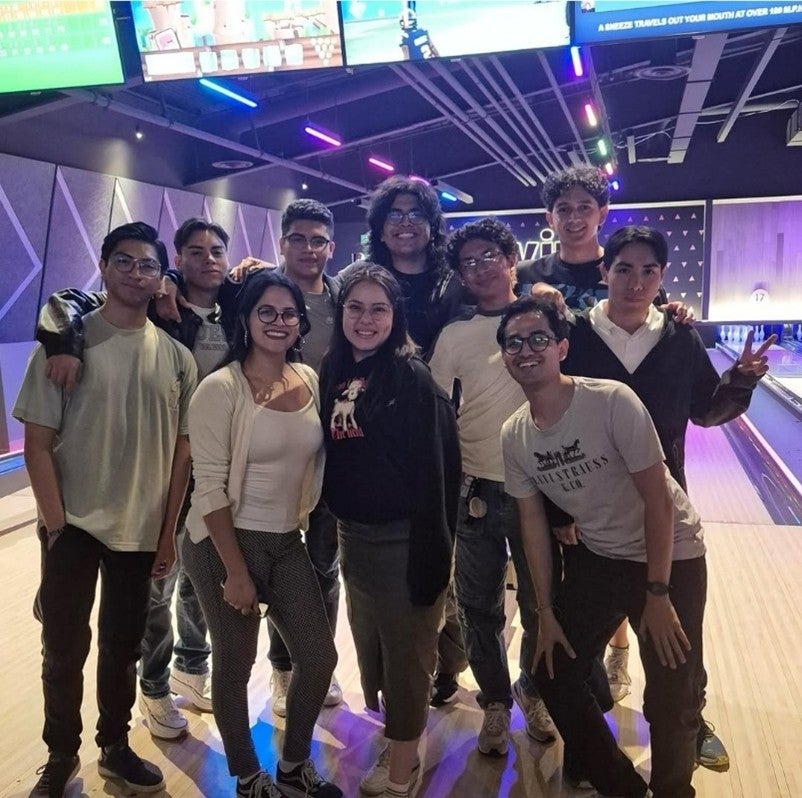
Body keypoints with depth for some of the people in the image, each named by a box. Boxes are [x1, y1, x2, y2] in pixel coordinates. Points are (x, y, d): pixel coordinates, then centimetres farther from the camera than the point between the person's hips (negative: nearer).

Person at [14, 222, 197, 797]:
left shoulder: (177, 358, 2)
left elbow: (181, 450, 4)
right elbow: (38, 443, -6)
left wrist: (168, 533, 3)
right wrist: (55, 525, -11)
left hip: (142, 530, 2)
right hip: (74, 527, -2)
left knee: (124, 648, 15)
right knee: (64, 650, 8)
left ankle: (115, 747, 35)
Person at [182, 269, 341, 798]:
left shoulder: (310, 379, 1)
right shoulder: (221, 388, -15)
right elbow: (210, 487, -16)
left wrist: (304, 519, 8)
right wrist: (235, 571, -16)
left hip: (288, 542, 6)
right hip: (227, 542, -5)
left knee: (320, 658, 11)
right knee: (236, 666, 10)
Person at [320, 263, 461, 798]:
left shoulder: (412, 378, -15)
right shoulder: (334, 374, 5)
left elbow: (434, 475, -17)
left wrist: (430, 558, -19)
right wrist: (338, 526, 12)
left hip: (404, 539, -7)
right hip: (353, 535, 7)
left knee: (406, 653, 9)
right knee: (370, 649, 20)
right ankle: (398, 743, 43)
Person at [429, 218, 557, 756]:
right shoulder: (454, 335, 1)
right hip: (476, 490, 1)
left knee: (539, 602, 14)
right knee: (480, 607, 12)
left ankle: (532, 690, 40)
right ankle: (495, 700, 35)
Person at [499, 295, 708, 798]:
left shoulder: (612, 401, -25)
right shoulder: (514, 436, -8)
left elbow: (658, 499, -20)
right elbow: (533, 523, 0)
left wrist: (657, 595, -17)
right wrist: (547, 613, 2)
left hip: (671, 556, -5)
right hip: (598, 558, 5)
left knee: (670, 703, 1)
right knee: (555, 677, 8)